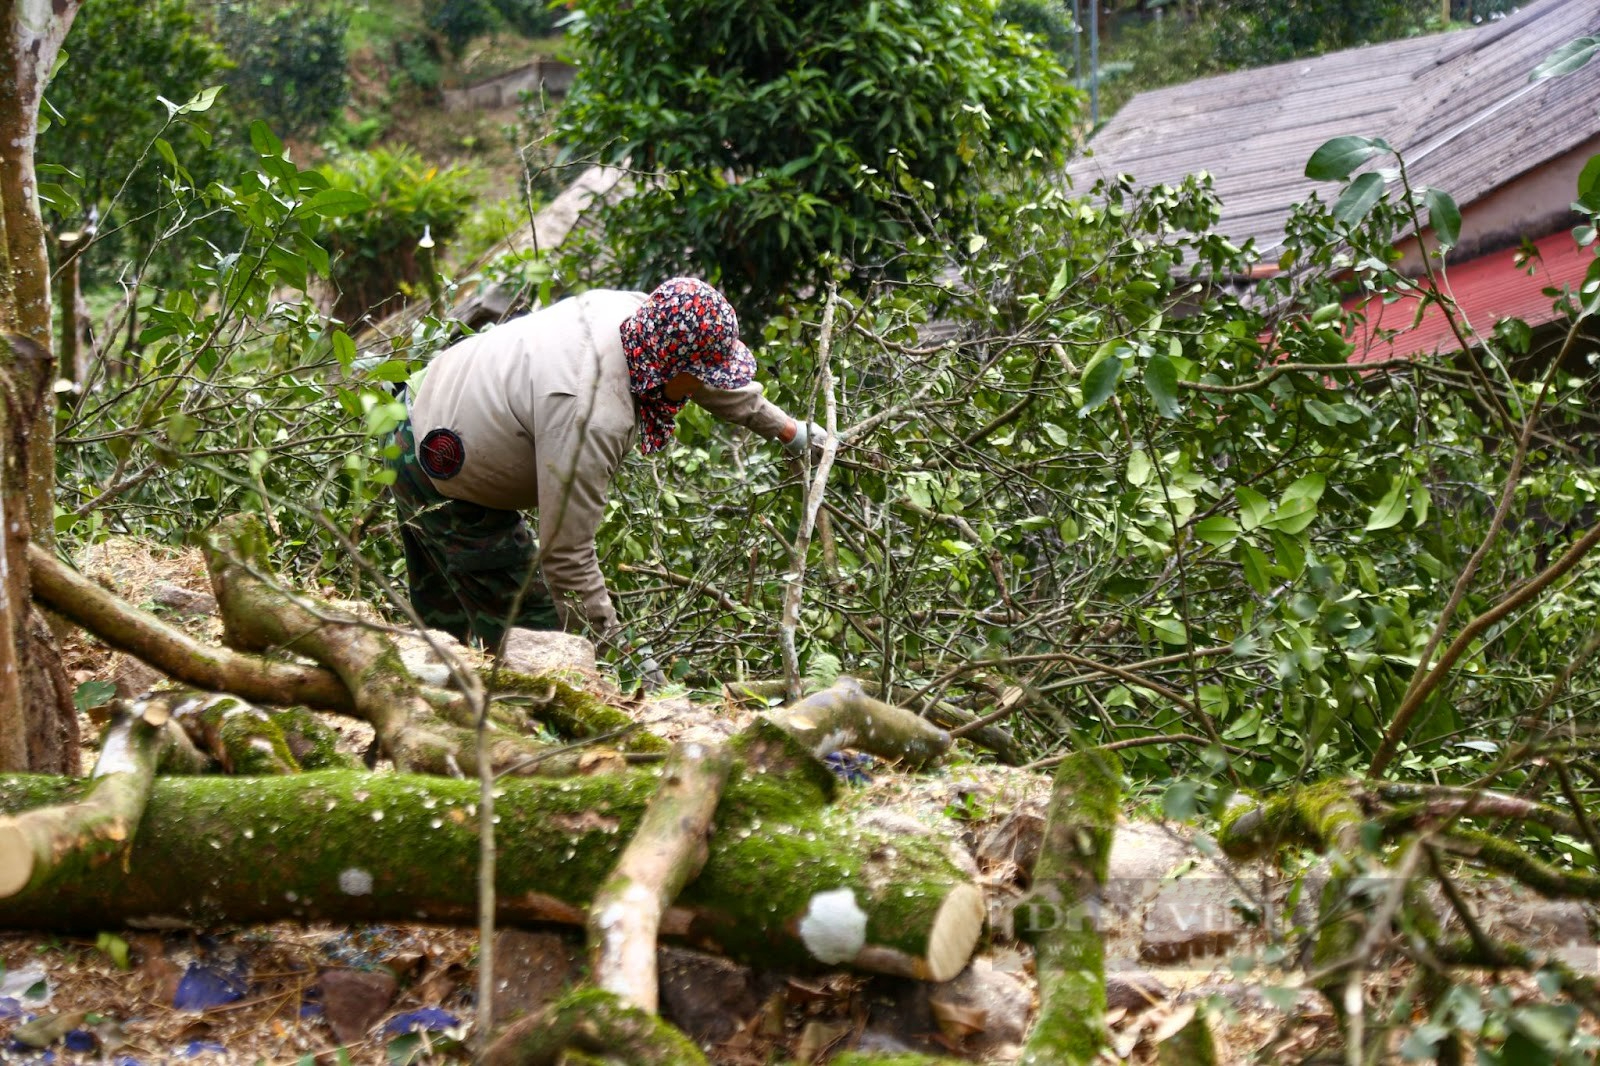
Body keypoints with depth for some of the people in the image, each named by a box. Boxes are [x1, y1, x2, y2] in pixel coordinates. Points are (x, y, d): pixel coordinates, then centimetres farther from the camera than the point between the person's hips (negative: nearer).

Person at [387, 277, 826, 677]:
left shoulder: (635, 311, -15)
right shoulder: (591, 419, -40)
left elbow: (723, 381, 7)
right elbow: (566, 557, -34)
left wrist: (786, 428, 19)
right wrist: (621, 652, -25)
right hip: (441, 485, -10)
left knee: (447, 616, 25)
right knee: (532, 633, -4)